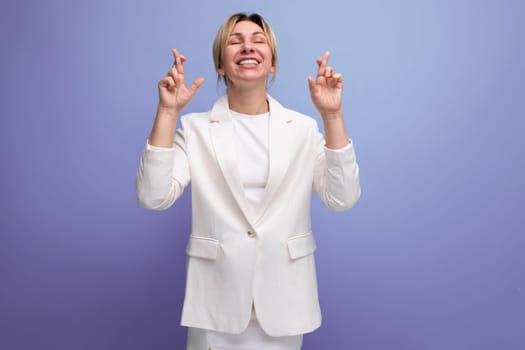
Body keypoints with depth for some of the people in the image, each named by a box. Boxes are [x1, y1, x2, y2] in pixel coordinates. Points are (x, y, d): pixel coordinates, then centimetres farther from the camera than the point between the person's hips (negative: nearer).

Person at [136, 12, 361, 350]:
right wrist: (168, 112, -17)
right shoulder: (195, 128, -1)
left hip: (283, 296, 1)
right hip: (217, 297, -1)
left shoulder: (303, 128, 1)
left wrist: (332, 115, -16)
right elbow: (153, 197, -12)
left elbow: (343, 199, -8)